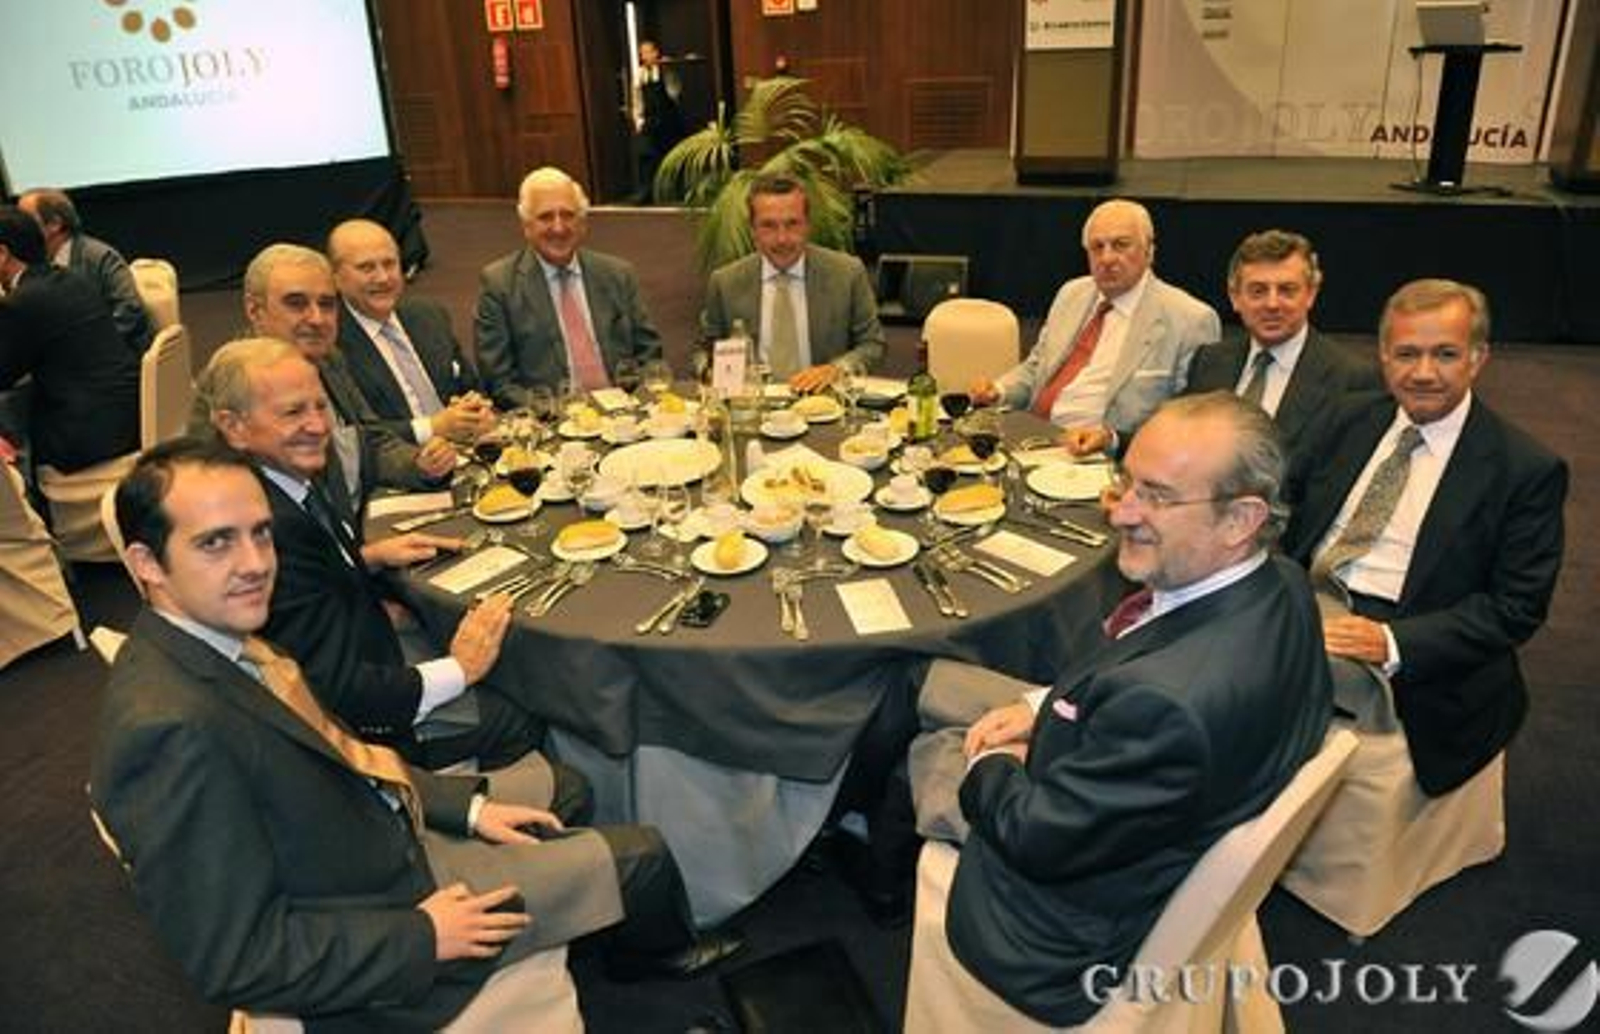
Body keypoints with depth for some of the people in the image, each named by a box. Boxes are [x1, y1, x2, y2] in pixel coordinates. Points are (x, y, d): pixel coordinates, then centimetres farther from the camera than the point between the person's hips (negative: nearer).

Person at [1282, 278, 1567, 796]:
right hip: (1303, 606, 4)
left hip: (1408, 659, -4)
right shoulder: (1349, 419, 13)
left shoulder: (1528, 471, -2)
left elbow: (1516, 609, -6)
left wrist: (1391, 642, -19)